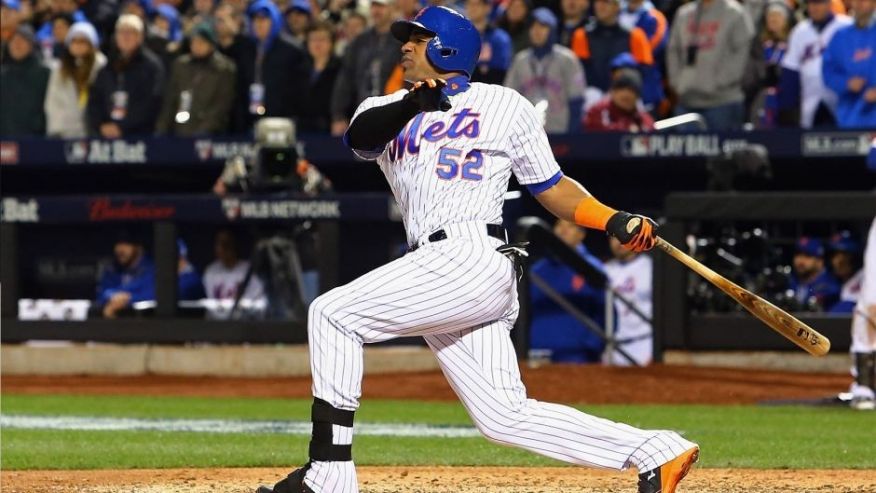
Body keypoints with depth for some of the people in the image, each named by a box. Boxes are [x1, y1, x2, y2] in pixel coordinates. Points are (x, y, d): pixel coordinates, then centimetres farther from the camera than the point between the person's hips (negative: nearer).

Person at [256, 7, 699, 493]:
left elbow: (551, 187, 14)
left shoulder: (504, 105, 11)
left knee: (332, 315, -12)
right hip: (443, 273, 6)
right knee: (505, 416, -1)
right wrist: (410, 105, -22)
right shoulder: (388, 110, 22)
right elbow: (360, 134, -2)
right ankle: (657, 452, 3)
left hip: (471, 258, -6)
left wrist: (615, 220, -1)